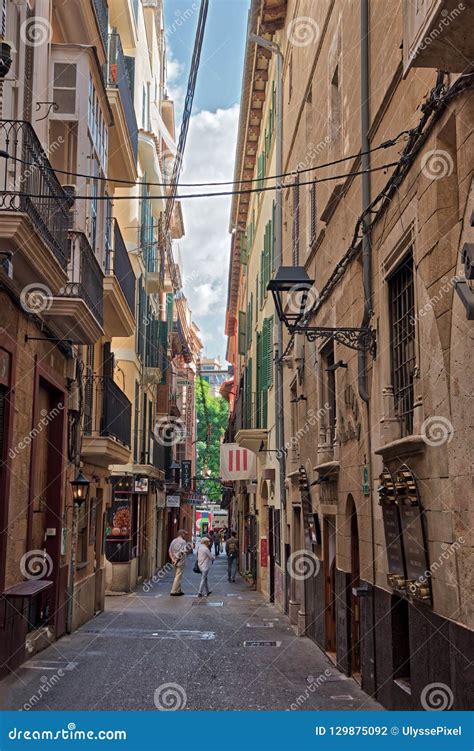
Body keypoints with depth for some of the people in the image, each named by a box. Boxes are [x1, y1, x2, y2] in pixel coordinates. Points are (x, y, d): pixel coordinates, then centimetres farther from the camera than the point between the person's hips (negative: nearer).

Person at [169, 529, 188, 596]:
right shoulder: (183, 542, -12)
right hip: (180, 562, -7)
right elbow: (182, 552, -21)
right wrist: (177, 560, -15)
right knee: (178, 577, -2)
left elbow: (170, 551, 4)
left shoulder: (173, 541, 10)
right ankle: (174, 591, -3)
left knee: (177, 576, 17)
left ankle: (178, 590, 23)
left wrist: (173, 559, -4)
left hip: (174, 562, 7)